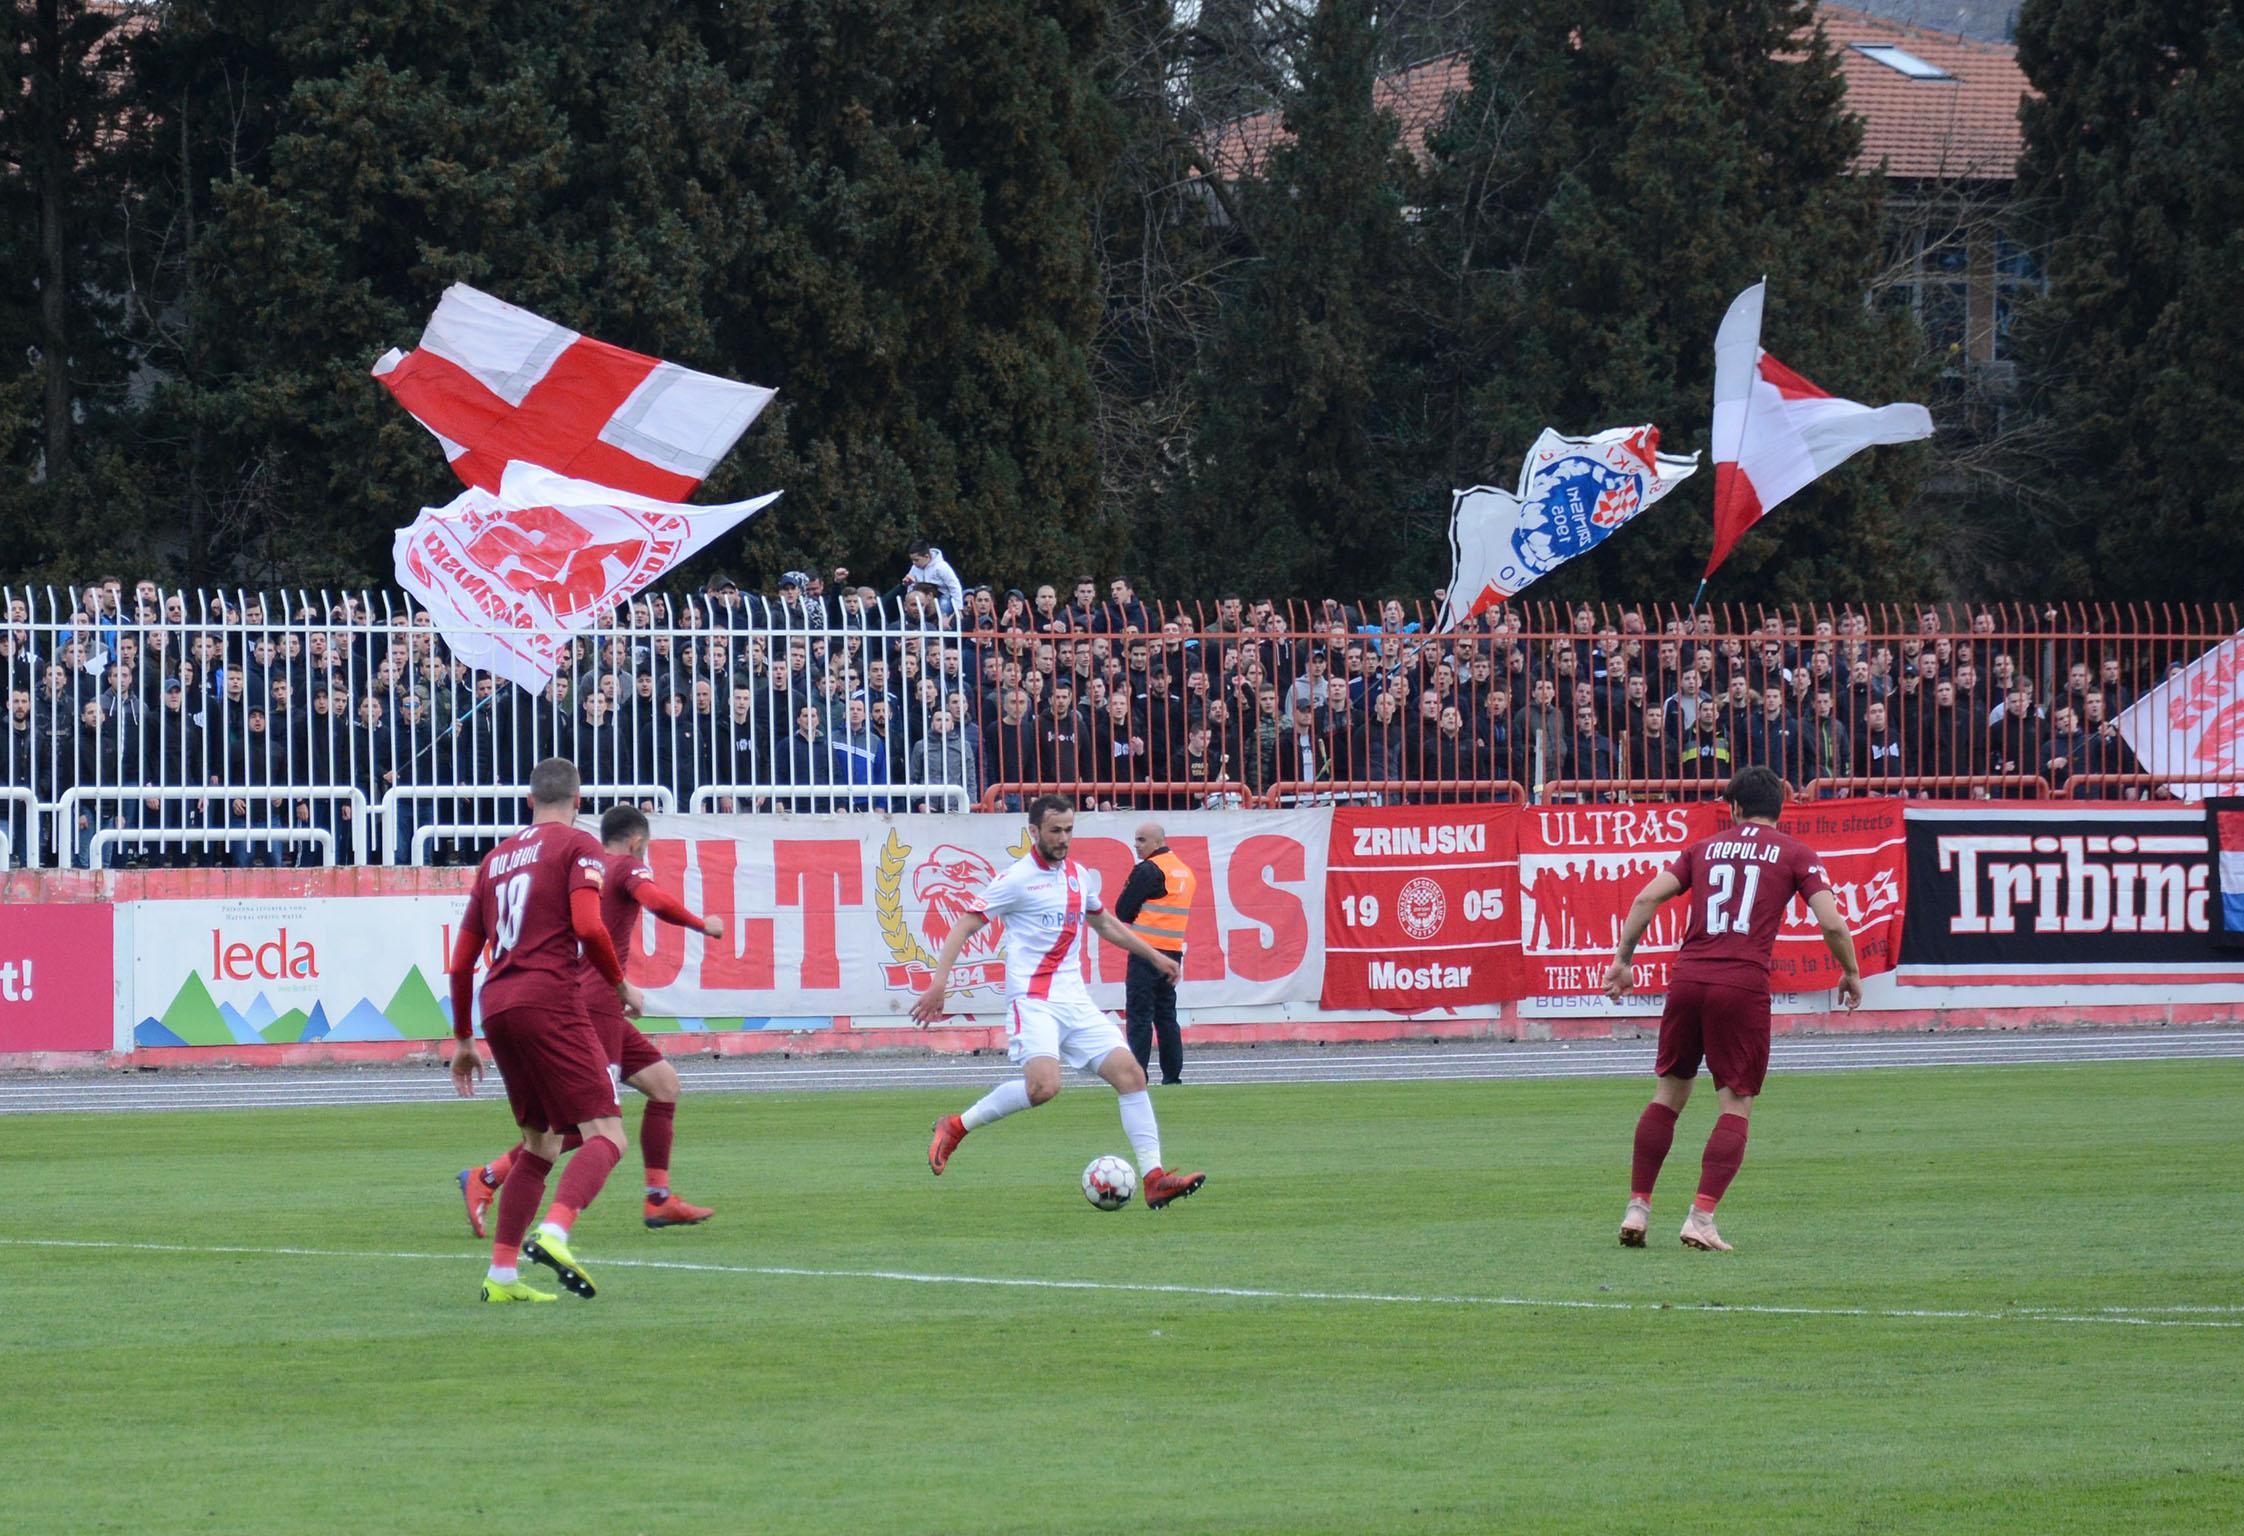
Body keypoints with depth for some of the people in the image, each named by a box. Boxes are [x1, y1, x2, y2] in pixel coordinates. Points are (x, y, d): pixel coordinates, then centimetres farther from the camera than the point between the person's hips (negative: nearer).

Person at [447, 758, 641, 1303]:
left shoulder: (497, 858, 23)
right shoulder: (578, 847, 3)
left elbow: (462, 961, 23)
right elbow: (588, 926, -14)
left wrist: (463, 1039, 31)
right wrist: (620, 985, 2)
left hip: (496, 1008, 7)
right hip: (551, 1001, -7)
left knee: (541, 1143, 19)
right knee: (606, 1135, -10)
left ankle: (502, 1274, 13)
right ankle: (553, 1234, -33)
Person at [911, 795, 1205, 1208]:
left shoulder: (1080, 876, 14)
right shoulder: (1017, 879, -7)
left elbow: (1104, 923, 34)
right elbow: (964, 926, -7)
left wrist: (1154, 956, 35)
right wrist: (939, 981, -18)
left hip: (1074, 1002, 7)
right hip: (1032, 1000, -7)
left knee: (1130, 1073, -5)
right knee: (1043, 1085, -27)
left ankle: (1154, 1179, -5)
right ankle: (955, 1127, -8)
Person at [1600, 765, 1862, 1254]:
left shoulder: (1705, 847, 16)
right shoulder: (1795, 854, 8)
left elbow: (1646, 899, 8)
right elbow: (1831, 923, -1)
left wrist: (1622, 960, 14)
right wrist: (1850, 973, 15)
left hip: (1687, 976, 3)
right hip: (1743, 984, -3)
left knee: (1669, 1093, 15)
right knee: (1736, 1105, 3)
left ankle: (1637, 1208, 14)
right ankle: (1702, 1217, -8)